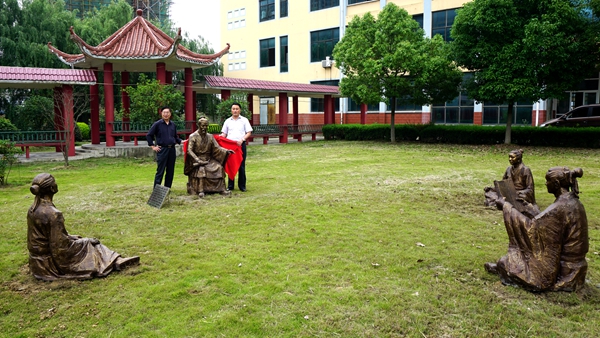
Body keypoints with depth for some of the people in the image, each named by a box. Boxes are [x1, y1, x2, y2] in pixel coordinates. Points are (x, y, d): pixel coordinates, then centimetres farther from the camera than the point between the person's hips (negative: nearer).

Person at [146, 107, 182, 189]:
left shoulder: (173, 125, 12)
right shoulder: (157, 124, -2)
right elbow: (148, 135, 1)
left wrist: (181, 141, 3)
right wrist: (153, 146, -4)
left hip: (172, 149, 5)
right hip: (162, 149, -5)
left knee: (170, 171, 9)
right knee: (160, 171, -5)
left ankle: (167, 188, 19)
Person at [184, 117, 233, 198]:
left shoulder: (210, 137, 9)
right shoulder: (193, 137, -3)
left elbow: (217, 147, 2)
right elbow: (189, 150, -12)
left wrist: (226, 151, -17)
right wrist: (198, 160, -26)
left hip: (209, 159, 4)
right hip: (197, 159, -4)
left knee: (219, 167, -21)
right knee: (201, 169, -34)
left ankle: (222, 189, -20)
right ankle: (201, 191, -33)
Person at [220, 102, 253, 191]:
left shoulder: (244, 120, 8)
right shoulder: (227, 121, 14)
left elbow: (249, 133, 2)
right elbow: (223, 134, 12)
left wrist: (242, 139, -15)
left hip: (241, 145, -2)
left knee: (241, 166, 0)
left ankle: (242, 186, 7)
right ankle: (230, 186, 10)